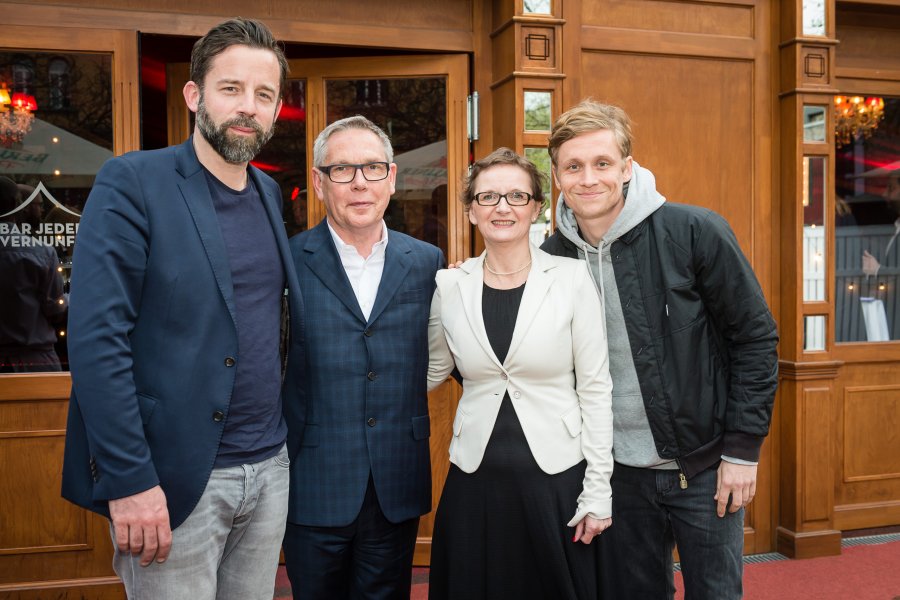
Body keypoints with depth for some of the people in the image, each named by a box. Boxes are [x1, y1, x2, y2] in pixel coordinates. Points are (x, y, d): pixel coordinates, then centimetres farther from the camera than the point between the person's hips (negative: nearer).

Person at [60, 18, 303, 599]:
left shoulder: (269, 192, 9)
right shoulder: (132, 182, -9)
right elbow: (96, 338, -15)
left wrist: (280, 445, 10)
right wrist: (128, 480, -18)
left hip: (270, 470, 6)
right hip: (174, 481, -5)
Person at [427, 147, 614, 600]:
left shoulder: (571, 279, -7)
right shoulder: (449, 285, 0)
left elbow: (595, 388, -4)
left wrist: (598, 492, -5)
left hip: (557, 478, -2)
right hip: (475, 480, 2)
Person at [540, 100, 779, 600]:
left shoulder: (695, 232, -14)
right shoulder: (552, 258, -3)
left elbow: (755, 338, -8)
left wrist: (743, 449, -9)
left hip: (706, 468, -3)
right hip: (619, 473, 3)